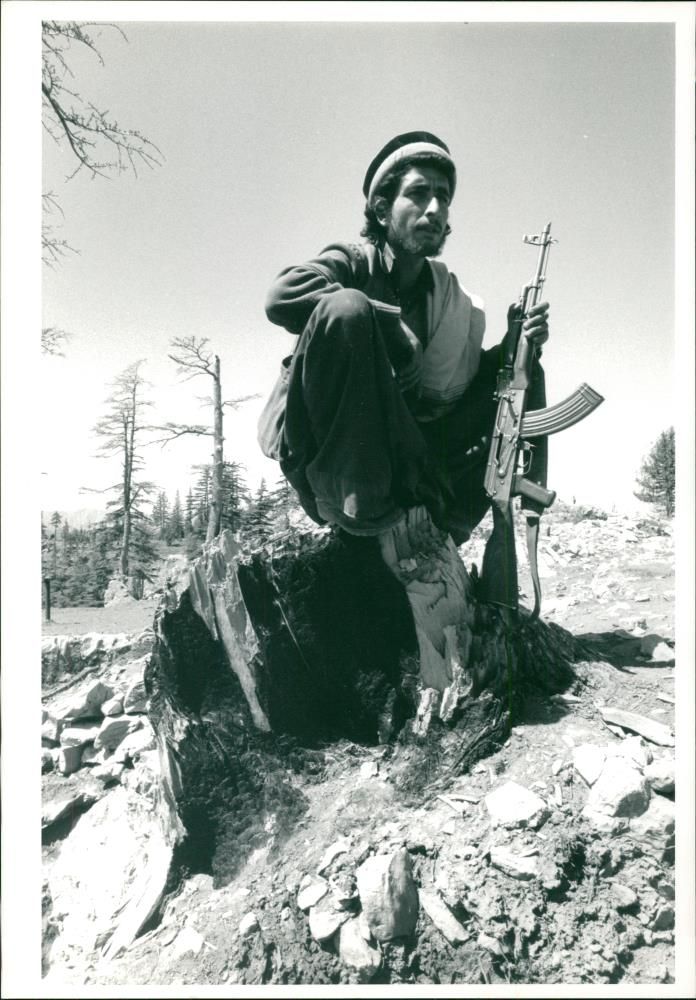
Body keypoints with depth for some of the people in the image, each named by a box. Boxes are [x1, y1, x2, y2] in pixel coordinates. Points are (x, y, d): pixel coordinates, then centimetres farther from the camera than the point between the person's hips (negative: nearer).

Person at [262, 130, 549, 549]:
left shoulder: (455, 301, 10)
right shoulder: (354, 262, -4)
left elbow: (459, 393, 7)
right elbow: (283, 295, -25)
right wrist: (397, 331, -23)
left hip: (399, 449, 6)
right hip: (321, 450, -5)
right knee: (347, 306, -28)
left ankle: (446, 520, -8)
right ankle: (357, 503, -27)